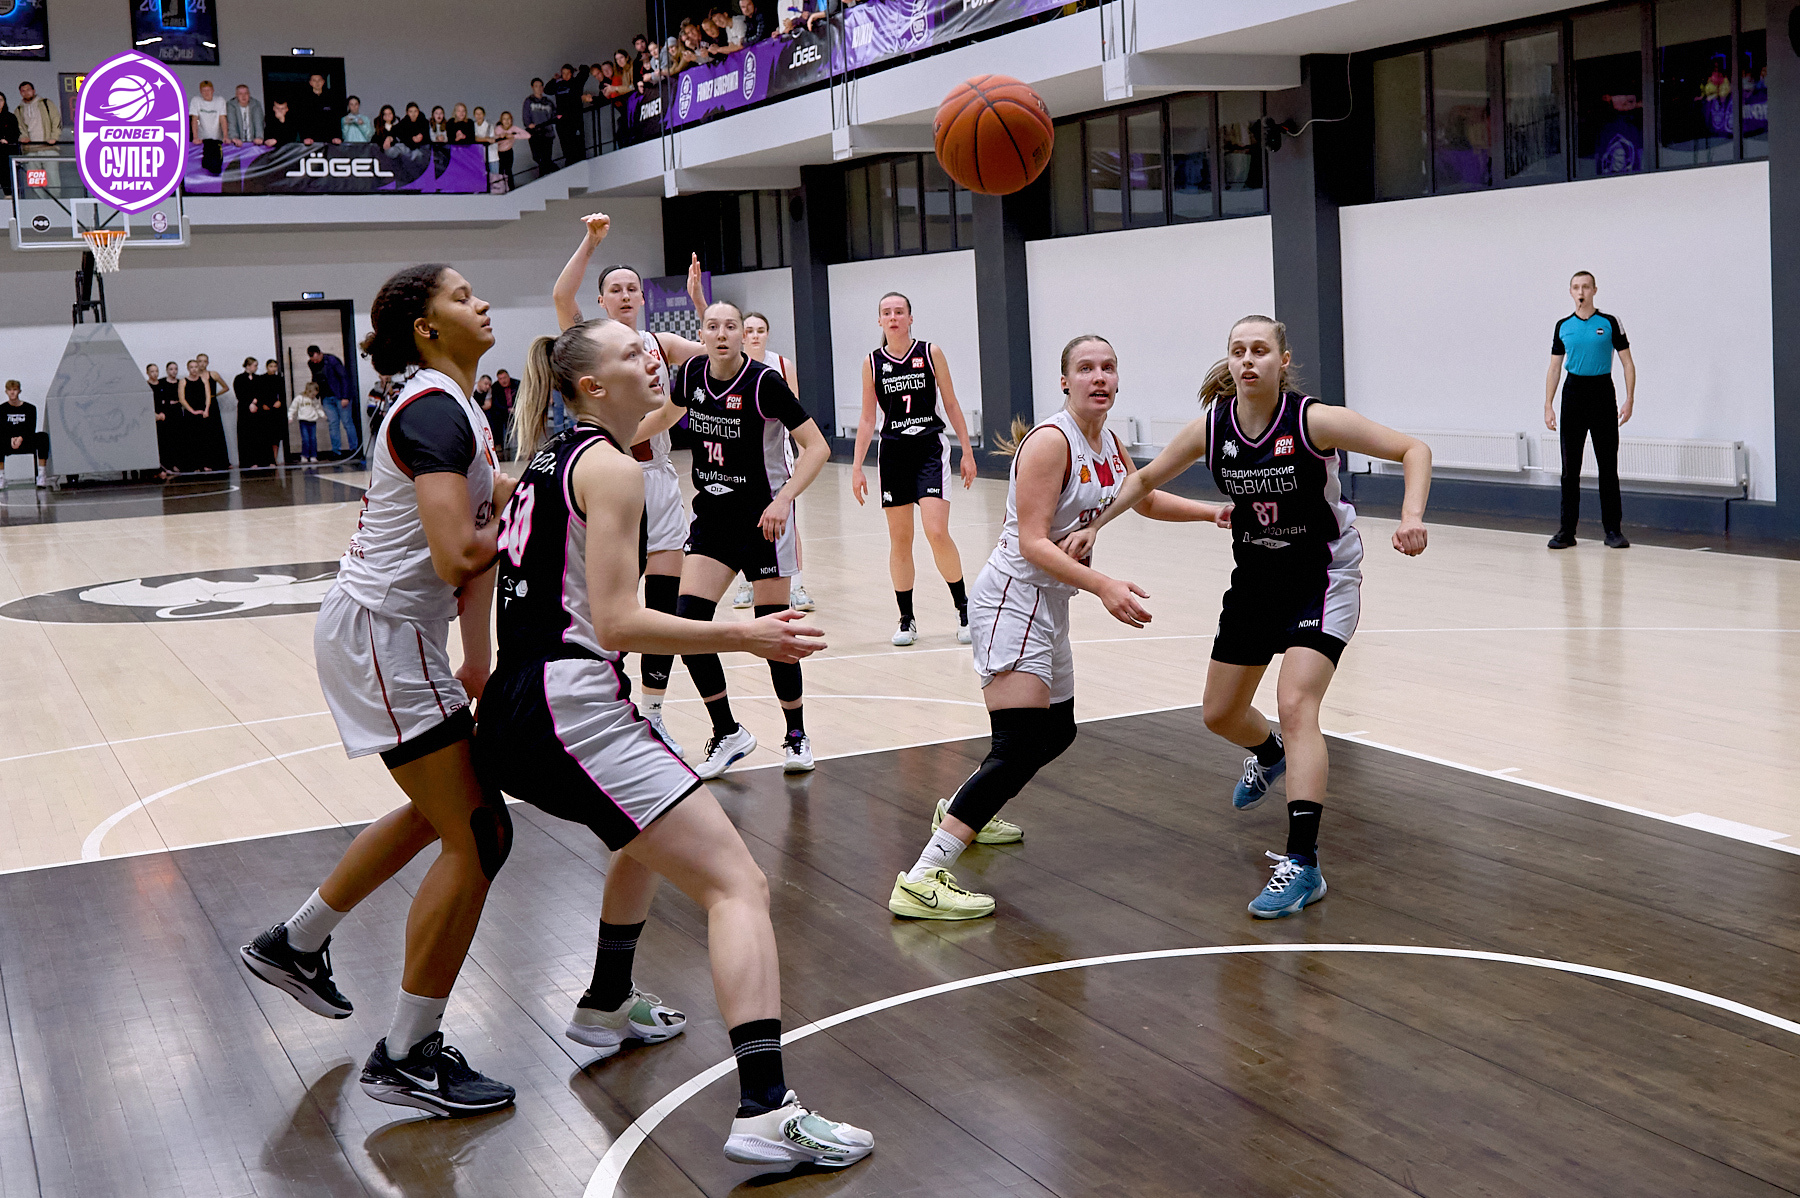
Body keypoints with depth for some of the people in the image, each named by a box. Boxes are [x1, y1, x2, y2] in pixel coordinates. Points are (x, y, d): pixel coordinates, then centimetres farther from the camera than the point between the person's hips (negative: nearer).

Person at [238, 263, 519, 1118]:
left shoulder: (455, 408, 12)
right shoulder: (435, 412, -19)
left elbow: (469, 545, 16)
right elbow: (457, 554, -31)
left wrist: (476, 662, 15)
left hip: (385, 631, 10)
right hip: (383, 636, -10)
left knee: (441, 810, 24)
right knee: (478, 837, -6)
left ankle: (295, 944, 39)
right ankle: (405, 1058, 5)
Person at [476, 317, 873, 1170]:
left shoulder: (544, 459, 18)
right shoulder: (611, 469, -9)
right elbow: (617, 624, -16)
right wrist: (744, 637, -14)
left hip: (514, 713, 10)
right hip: (573, 706, -10)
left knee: (649, 837, 37)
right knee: (737, 884, -14)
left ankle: (607, 1006, 49)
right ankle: (766, 1112, -25)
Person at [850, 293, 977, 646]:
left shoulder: (931, 353, -1)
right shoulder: (873, 363, 4)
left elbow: (951, 405, 5)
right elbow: (867, 419, 9)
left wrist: (967, 452, 2)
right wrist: (856, 467, 4)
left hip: (931, 448, -2)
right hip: (893, 453, 2)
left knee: (937, 533, -14)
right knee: (899, 539, 4)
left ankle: (964, 609, 2)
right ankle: (906, 619, 14)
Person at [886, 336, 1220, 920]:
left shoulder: (1108, 442, 9)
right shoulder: (1051, 441, -18)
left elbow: (1147, 501, 28)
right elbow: (1033, 543, -24)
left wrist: (1214, 511, 18)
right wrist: (1103, 586, -33)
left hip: (1050, 604, 10)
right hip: (1014, 597, -10)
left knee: (1056, 732, 22)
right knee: (1020, 748, -21)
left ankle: (961, 812, 45)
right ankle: (921, 880, -25)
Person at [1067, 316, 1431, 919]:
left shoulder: (1315, 420, -22)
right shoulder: (1212, 428, -11)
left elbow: (1413, 450, -18)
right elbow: (1145, 478, 5)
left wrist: (1411, 516, -34)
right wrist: (1094, 525, -6)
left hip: (1322, 578, -5)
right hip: (1255, 578, 5)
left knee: (1295, 704, -23)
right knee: (1220, 715, 15)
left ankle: (1302, 863, -18)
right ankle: (1270, 755, 52)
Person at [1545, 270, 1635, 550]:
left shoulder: (1610, 323, 0)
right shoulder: (1563, 326, 8)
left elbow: (1628, 363, 1)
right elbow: (1554, 368, 11)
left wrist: (1629, 400, -9)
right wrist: (1548, 406, 3)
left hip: (1602, 393, -2)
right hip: (1573, 393, 2)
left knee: (1608, 466, -1)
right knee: (1570, 467, 3)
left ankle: (1613, 529, 5)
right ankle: (1567, 530, 8)